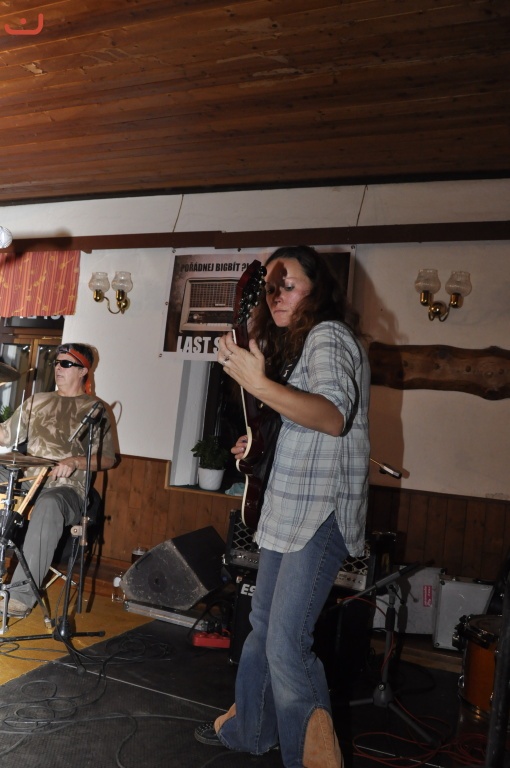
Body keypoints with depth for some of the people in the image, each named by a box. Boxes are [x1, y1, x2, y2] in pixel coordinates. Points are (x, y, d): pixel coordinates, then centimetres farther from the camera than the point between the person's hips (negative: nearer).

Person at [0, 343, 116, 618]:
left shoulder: (94, 409, 5)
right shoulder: (37, 401, 19)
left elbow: (107, 459, 1)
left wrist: (74, 462, -16)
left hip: (67, 488, -5)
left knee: (49, 505, -39)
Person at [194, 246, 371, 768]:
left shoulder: (327, 335, -11)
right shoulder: (298, 343, 19)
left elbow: (334, 416, -29)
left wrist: (259, 384, -36)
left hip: (320, 513, -10)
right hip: (290, 508, 10)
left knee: (286, 644, -11)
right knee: (264, 625, 19)